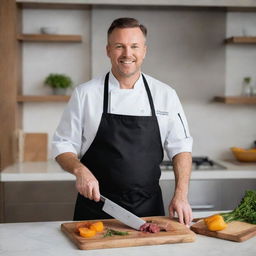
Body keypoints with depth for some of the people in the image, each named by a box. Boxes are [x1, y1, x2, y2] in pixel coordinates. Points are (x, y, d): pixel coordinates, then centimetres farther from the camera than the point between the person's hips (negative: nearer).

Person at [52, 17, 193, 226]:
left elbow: (180, 147, 2)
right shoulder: (85, 93, -4)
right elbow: (63, 145, 0)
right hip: (96, 206, -1)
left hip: (149, 208, 2)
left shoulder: (166, 94, 0)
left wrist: (181, 195, -9)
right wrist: (80, 170, -19)